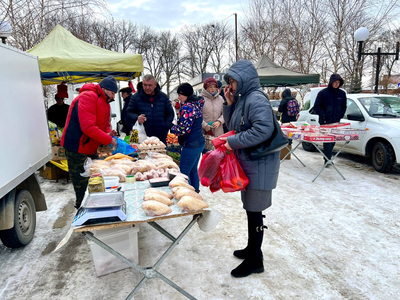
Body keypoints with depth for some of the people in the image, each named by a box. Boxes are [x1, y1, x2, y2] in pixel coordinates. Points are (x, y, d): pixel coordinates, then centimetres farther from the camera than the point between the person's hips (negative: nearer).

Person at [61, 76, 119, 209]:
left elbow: (105, 124, 19)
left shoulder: (104, 102, 14)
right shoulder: (88, 97, -19)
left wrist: (108, 133, -5)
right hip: (77, 148, -10)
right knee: (82, 186, 0)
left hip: (91, 148, 10)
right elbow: (88, 127, -28)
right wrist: (109, 140, -23)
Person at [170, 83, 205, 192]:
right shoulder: (196, 103, 11)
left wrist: (172, 128, -5)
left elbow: (183, 129, -23)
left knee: (183, 173, -2)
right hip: (199, 142, 10)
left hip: (191, 145, -10)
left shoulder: (187, 107, -18)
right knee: (193, 170, 21)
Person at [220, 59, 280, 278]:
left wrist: (233, 142, -21)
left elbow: (264, 129, -28)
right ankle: (251, 249, 36)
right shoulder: (242, 99, 12)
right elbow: (233, 126, 18)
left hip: (259, 165, -9)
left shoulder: (256, 99, -16)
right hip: (248, 163, 9)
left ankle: (255, 260, 18)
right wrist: (229, 104, 4)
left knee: (254, 211, 1)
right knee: (250, 209, 18)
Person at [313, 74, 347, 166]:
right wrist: (323, 115, -13)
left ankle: (327, 158, 19)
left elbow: (344, 107, 20)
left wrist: (340, 115, 4)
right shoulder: (323, 93, -3)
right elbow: (316, 106, -2)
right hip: (325, 122, -5)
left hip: (336, 122, 5)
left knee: (333, 140, 8)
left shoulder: (342, 94, 11)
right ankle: (327, 159, -17)